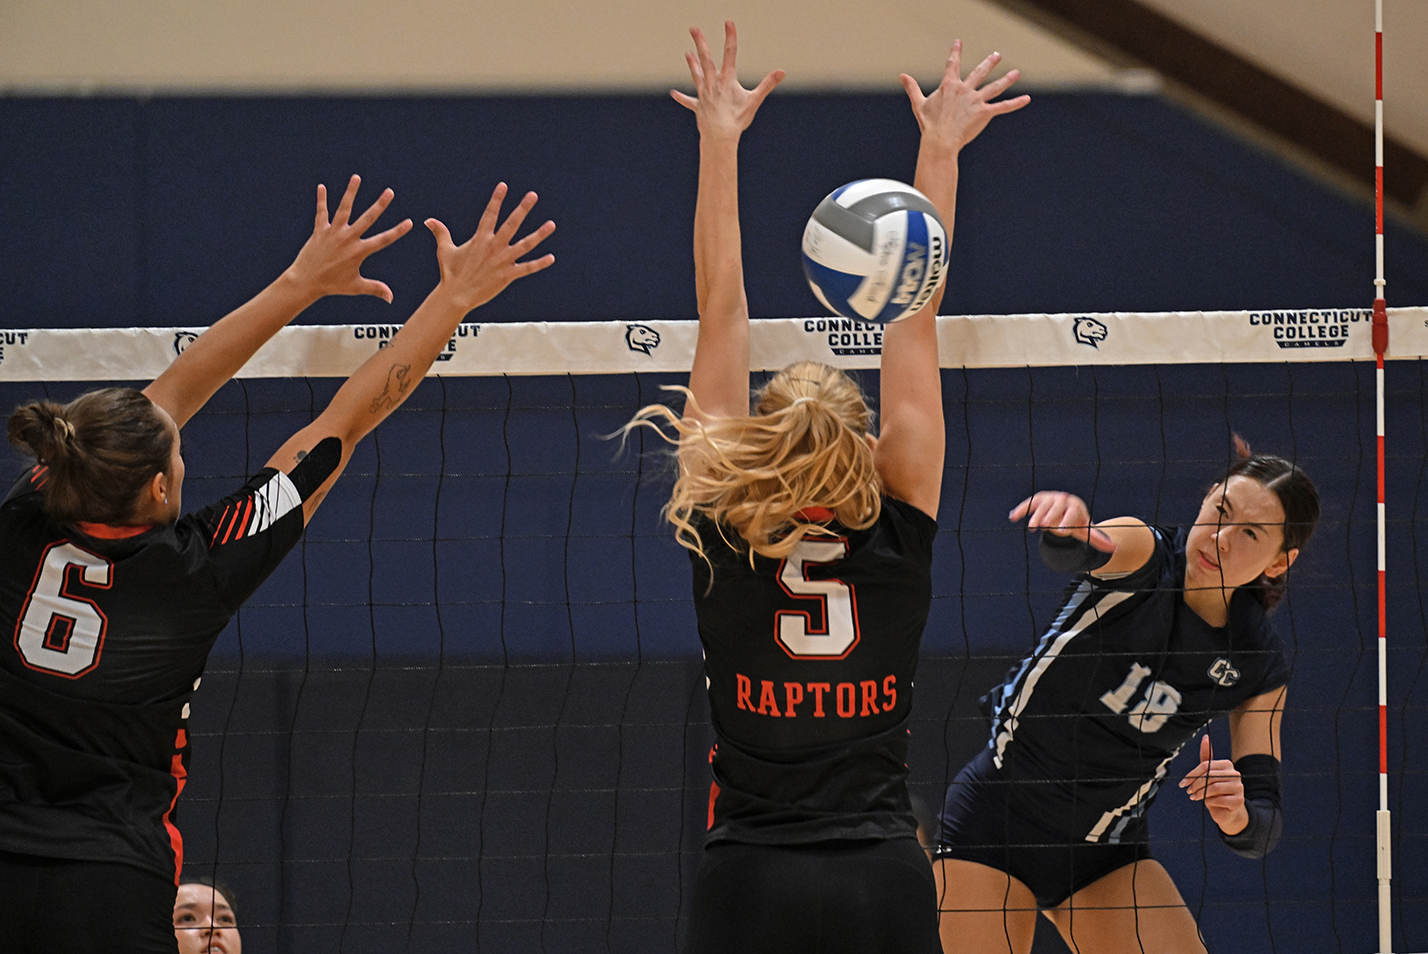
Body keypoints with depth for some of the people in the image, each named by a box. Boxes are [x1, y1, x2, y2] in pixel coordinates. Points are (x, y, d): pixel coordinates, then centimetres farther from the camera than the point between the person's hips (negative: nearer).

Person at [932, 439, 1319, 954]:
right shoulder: (1142, 553, -14)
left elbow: (1263, 828, -7)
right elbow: (1076, 551, -40)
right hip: (994, 825, -3)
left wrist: (1238, 816, -31)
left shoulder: (1259, 666, -5)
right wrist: (1066, 528, -65)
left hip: (1107, 853, 3)